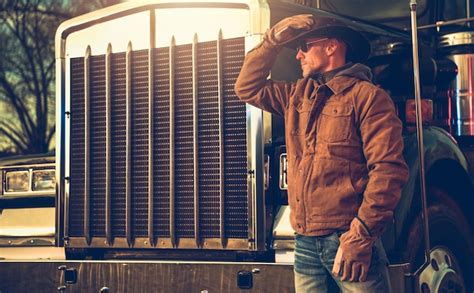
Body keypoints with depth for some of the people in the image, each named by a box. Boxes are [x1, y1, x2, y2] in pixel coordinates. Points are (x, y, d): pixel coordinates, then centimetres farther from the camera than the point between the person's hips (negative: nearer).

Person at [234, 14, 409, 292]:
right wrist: (272, 40, 14)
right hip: (305, 242, 7)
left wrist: (361, 235, -22)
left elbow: (388, 170, -15)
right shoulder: (297, 95, 18)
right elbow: (248, 87, 26)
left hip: (347, 238, -7)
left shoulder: (367, 96, -6)